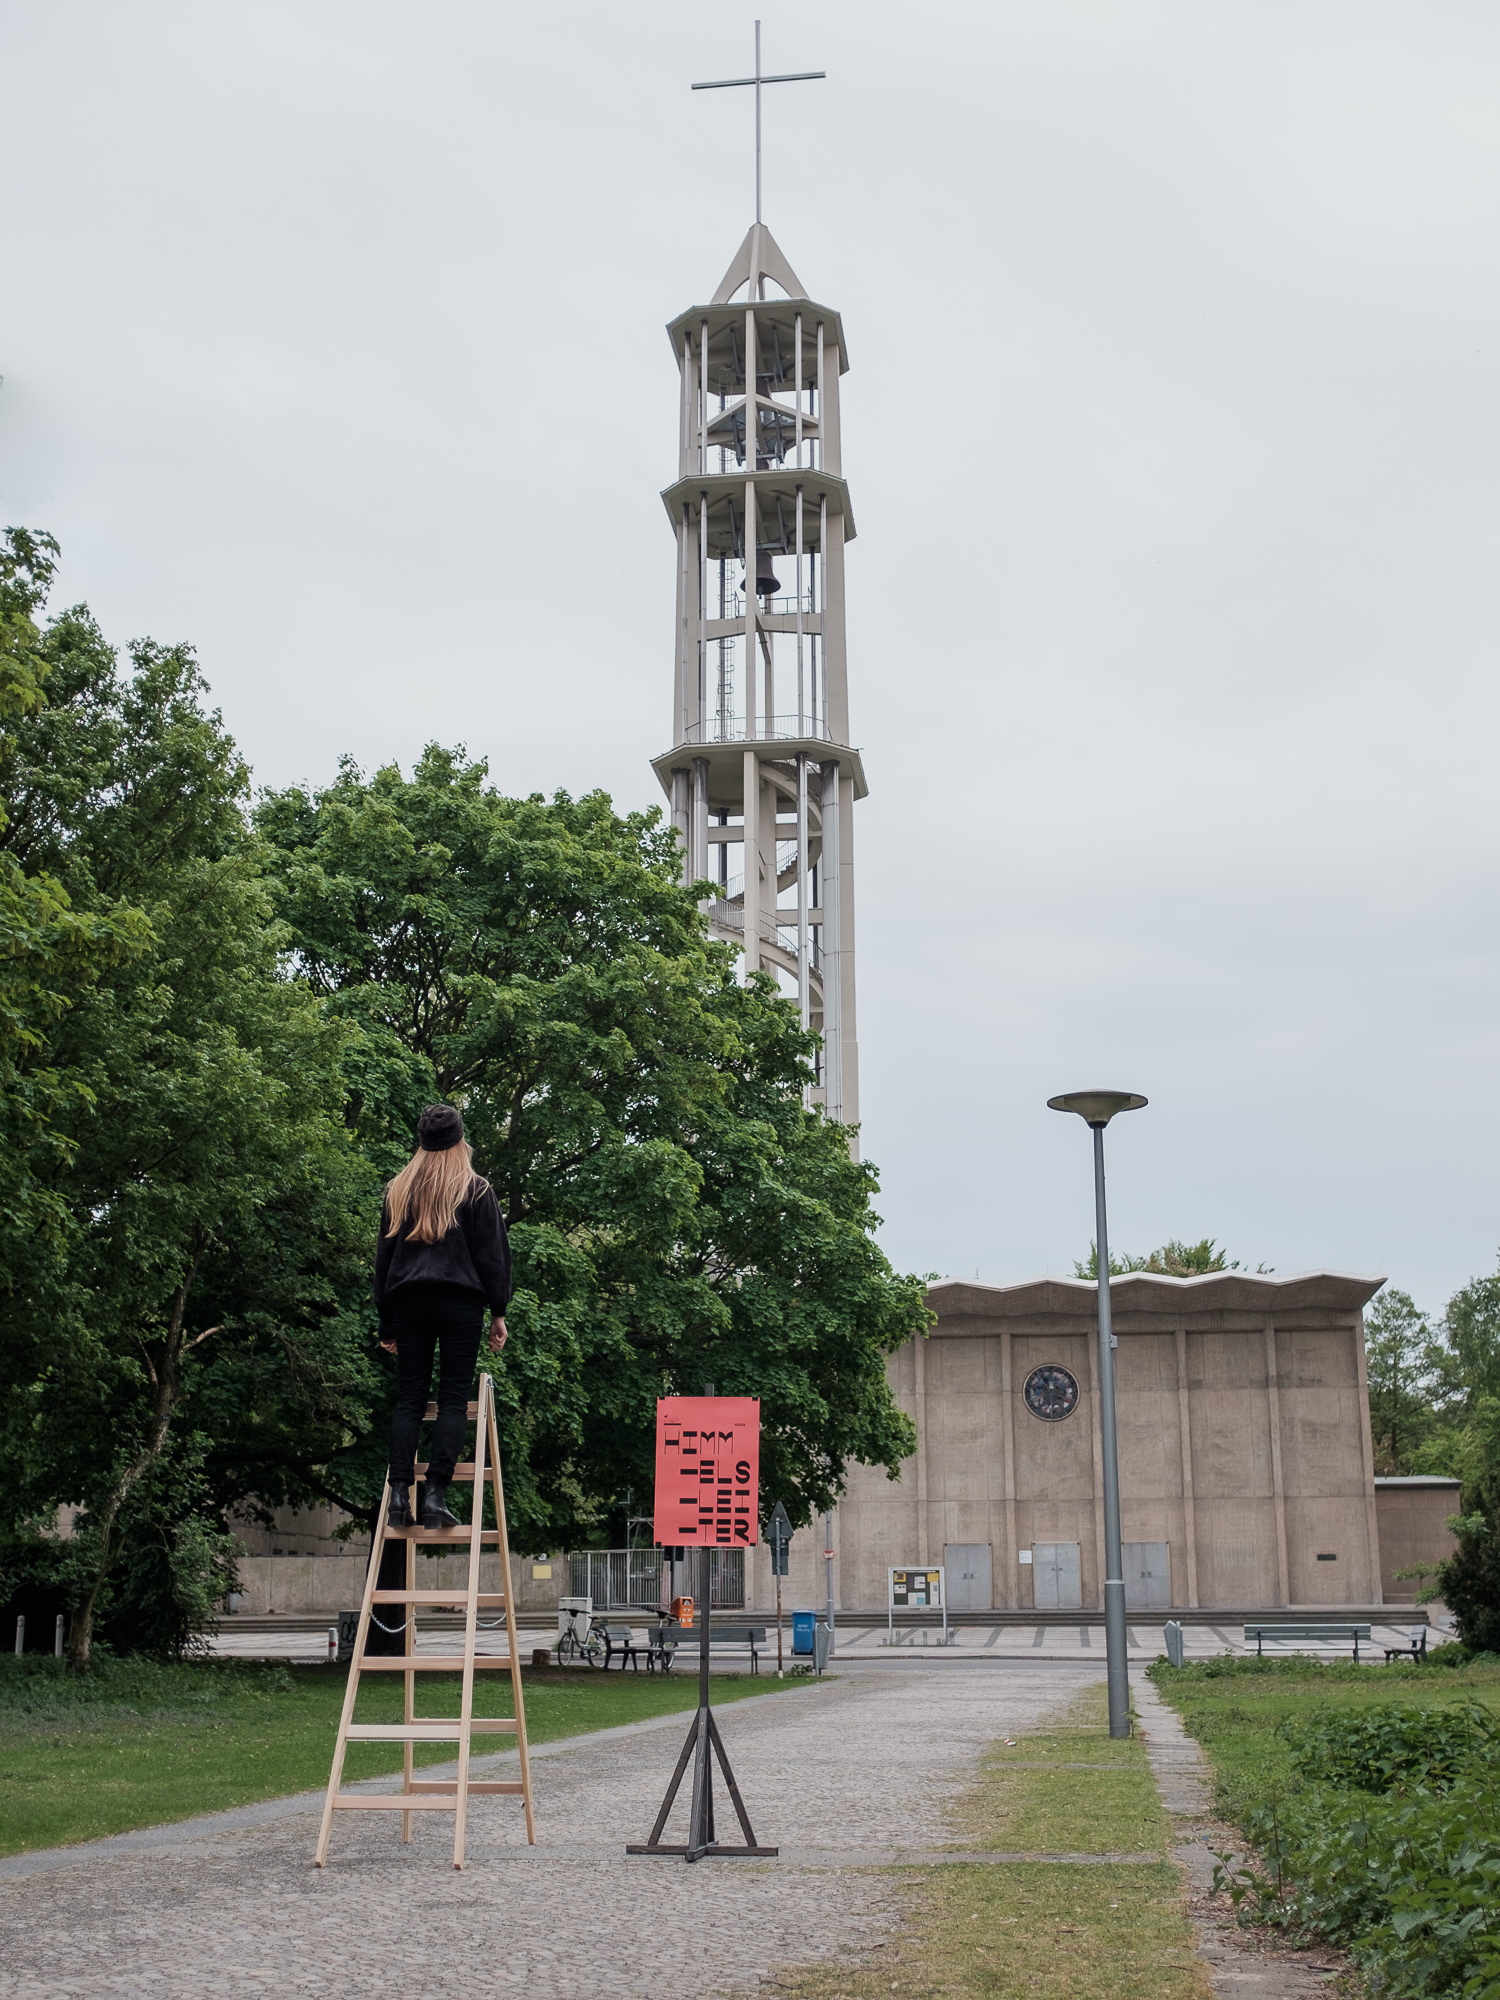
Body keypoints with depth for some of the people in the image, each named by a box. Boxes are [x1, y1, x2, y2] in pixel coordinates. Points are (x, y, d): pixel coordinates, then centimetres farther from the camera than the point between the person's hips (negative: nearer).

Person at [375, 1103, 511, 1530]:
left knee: (408, 1400, 4)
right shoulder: (476, 1190, 3)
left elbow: (384, 1255, 14)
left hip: (408, 1302, 3)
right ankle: (436, 1495, -11)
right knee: (453, 1399, -3)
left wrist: (386, 1322, 18)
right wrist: (498, 1313, 4)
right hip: (461, 1302, -3)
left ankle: (399, 1494, -6)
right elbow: (493, 1254, -1)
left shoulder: (398, 1191, 13)